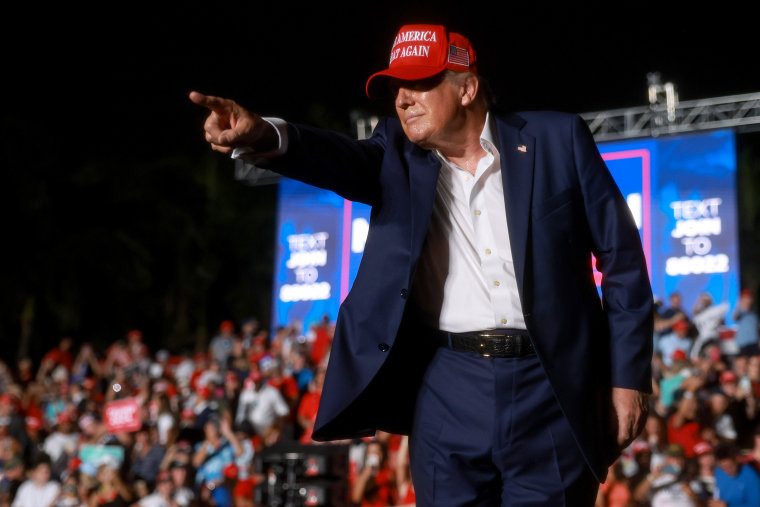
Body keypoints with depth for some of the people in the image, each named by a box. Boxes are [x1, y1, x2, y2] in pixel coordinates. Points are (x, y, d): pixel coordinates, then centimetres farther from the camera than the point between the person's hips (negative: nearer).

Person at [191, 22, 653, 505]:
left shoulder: (556, 139, 3)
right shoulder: (398, 156, 8)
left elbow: (622, 258, 4)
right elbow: (345, 160, -14)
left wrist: (628, 376, 0)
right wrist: (263, 136, -35)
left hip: (549, 387, -1)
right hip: (447, 388, 2)